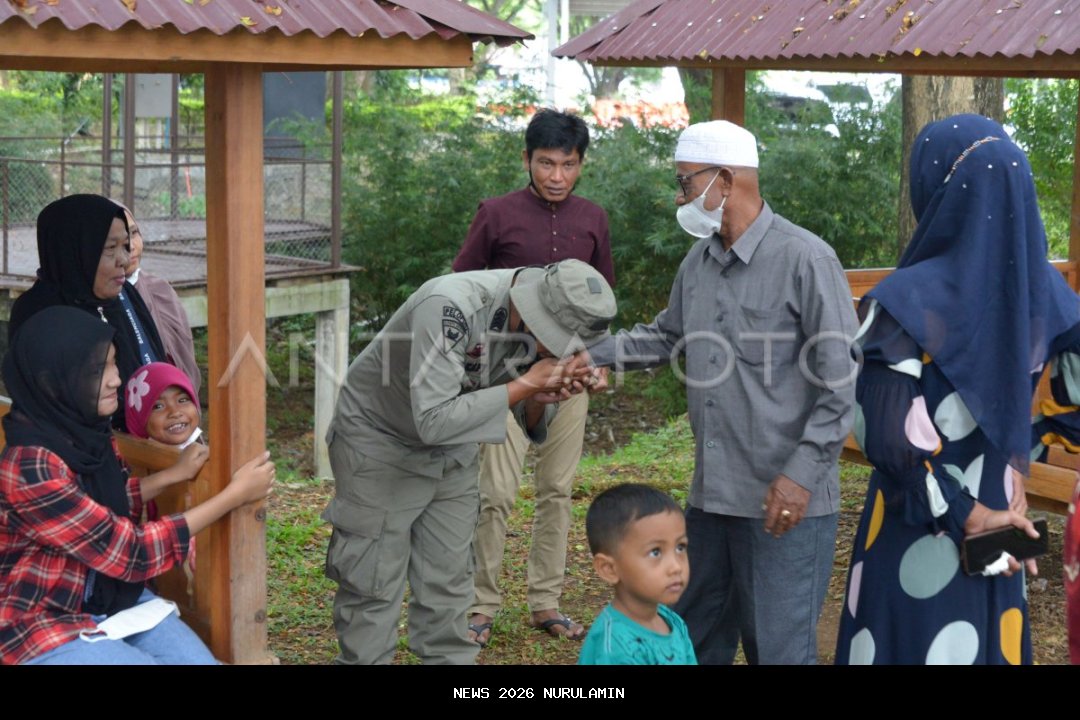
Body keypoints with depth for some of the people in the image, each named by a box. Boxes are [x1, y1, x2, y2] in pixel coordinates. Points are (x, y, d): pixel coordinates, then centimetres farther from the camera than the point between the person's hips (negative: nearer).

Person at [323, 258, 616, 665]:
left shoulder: (538, 323, -13)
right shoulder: (451, 306, -35)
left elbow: (529, 422, -1)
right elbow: (433, 421, -37)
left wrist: (542, 398, -24)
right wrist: (523, 385, -34)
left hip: (453, 450, 6)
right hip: (380, 440, -6)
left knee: (448, 581, 9)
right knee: (374, 585, -2)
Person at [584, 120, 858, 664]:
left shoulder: (805, 259, -13)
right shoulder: (698, 261, 11)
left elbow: (843, 381, -14)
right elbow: (664, 337, 26)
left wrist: (803, 474, -18)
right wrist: (589, 356, 14)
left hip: (784, 499, -7)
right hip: (711, 494, 8)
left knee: (779, 647, 0)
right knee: (695, 640, 18)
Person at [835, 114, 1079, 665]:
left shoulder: (909, 299, -19)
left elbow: (886, 435, -25)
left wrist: (960, 515, -14)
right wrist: (1018, 458, 8)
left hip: (917, 536, -5)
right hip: (1000, 525, 5)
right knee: (989, 643, 17)